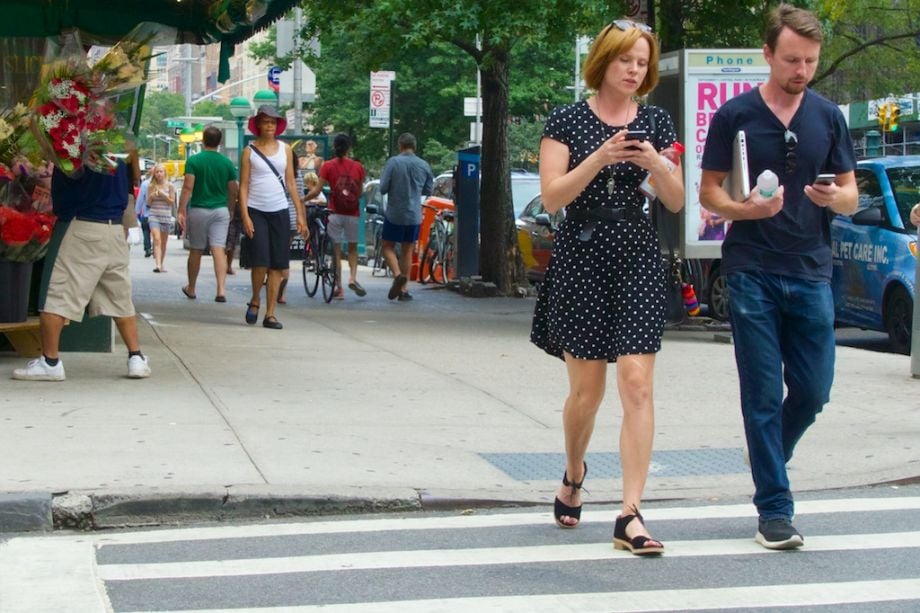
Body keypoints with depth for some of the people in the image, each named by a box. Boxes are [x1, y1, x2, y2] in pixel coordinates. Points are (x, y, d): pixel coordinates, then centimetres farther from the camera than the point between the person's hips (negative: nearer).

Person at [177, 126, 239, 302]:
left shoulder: (194, 161, -6)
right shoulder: (227, 163, 2)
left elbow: (188, 187, -13)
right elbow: (233, 190, 7)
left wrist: (182, 211, -12)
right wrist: (229, 209, 22)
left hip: (198, 210, -1)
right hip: (221, 210, 1)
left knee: (196, 251, 10)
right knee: (219, 250, -4)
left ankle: (191, 288, 25)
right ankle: (221, 289, -17)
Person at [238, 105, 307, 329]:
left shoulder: (285, 149, 10)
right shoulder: (249, 151, 2)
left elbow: (291, 183, 11)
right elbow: (243, 186, 0)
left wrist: (300, 214, 6)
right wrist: (245, 216, -10)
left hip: (279, 211, 3)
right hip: (256, 211, -3)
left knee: (277, 265, 0)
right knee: (260, 261, -13)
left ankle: (270, 313, 5)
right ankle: (255, 301, 13)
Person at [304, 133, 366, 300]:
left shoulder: (327, 166, -4)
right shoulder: (358, 167, 0)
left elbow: (317, 190, -8)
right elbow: (360, 192, 6)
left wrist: (302, 200, 6)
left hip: (335, 212, -1)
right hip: (352, 212, 1)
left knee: (336, 250, 7)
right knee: (353, 248, 16)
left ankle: (339, 288, 7)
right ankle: (353, 277, -6)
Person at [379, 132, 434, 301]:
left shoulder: (393, 162, -12)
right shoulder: (424, 165, -1)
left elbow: (383, 188, -12)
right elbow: (428, 190, 10)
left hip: (394, 214, -3)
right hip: (414, 215, 3)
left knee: (387, 247, 10)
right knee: (407, 250, 11)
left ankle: (398, 274, -16)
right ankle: (403, 290, 12)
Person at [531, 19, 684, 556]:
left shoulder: (656, 123, 8)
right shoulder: (569, 120, 1)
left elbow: (677, 202, 7)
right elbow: (552, 197, -7)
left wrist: (655, 164, -13)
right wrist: (599, 158, -20)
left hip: (638, 256, 2)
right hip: (581, 255, -2)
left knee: (637, 385, -9)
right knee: (587, 387, 5)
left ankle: (631, 516, -9)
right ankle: (574, 474, 36)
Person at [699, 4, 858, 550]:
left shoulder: (828, 116, 9)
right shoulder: (734, 116, 0)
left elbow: (851, 195, 11)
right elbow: (709, 192, 2)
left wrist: (836, 197, -13)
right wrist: (749, 209, -18)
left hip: (812, 273, 3)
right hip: (753, 273, -3)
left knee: (813, 391, 6)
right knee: (763, 396, -2)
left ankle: (769, 462, 34)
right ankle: (775, 509, 4)